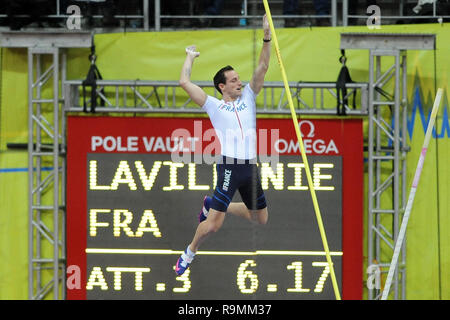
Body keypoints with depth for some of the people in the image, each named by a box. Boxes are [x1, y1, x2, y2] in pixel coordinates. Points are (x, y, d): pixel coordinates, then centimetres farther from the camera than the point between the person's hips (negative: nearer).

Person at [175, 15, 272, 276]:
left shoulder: (248, 97, 17)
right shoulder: (213, 105, 6)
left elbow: (262, 68, 10)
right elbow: (185, 83, 1)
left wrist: (267, 38, -1)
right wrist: (190, 57, 15)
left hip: (251, 166, 5)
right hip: (230, 166, -5)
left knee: (261, 219, 16)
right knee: (214, 224, -11)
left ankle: (212, 205, 33)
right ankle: (190, 252, 14)